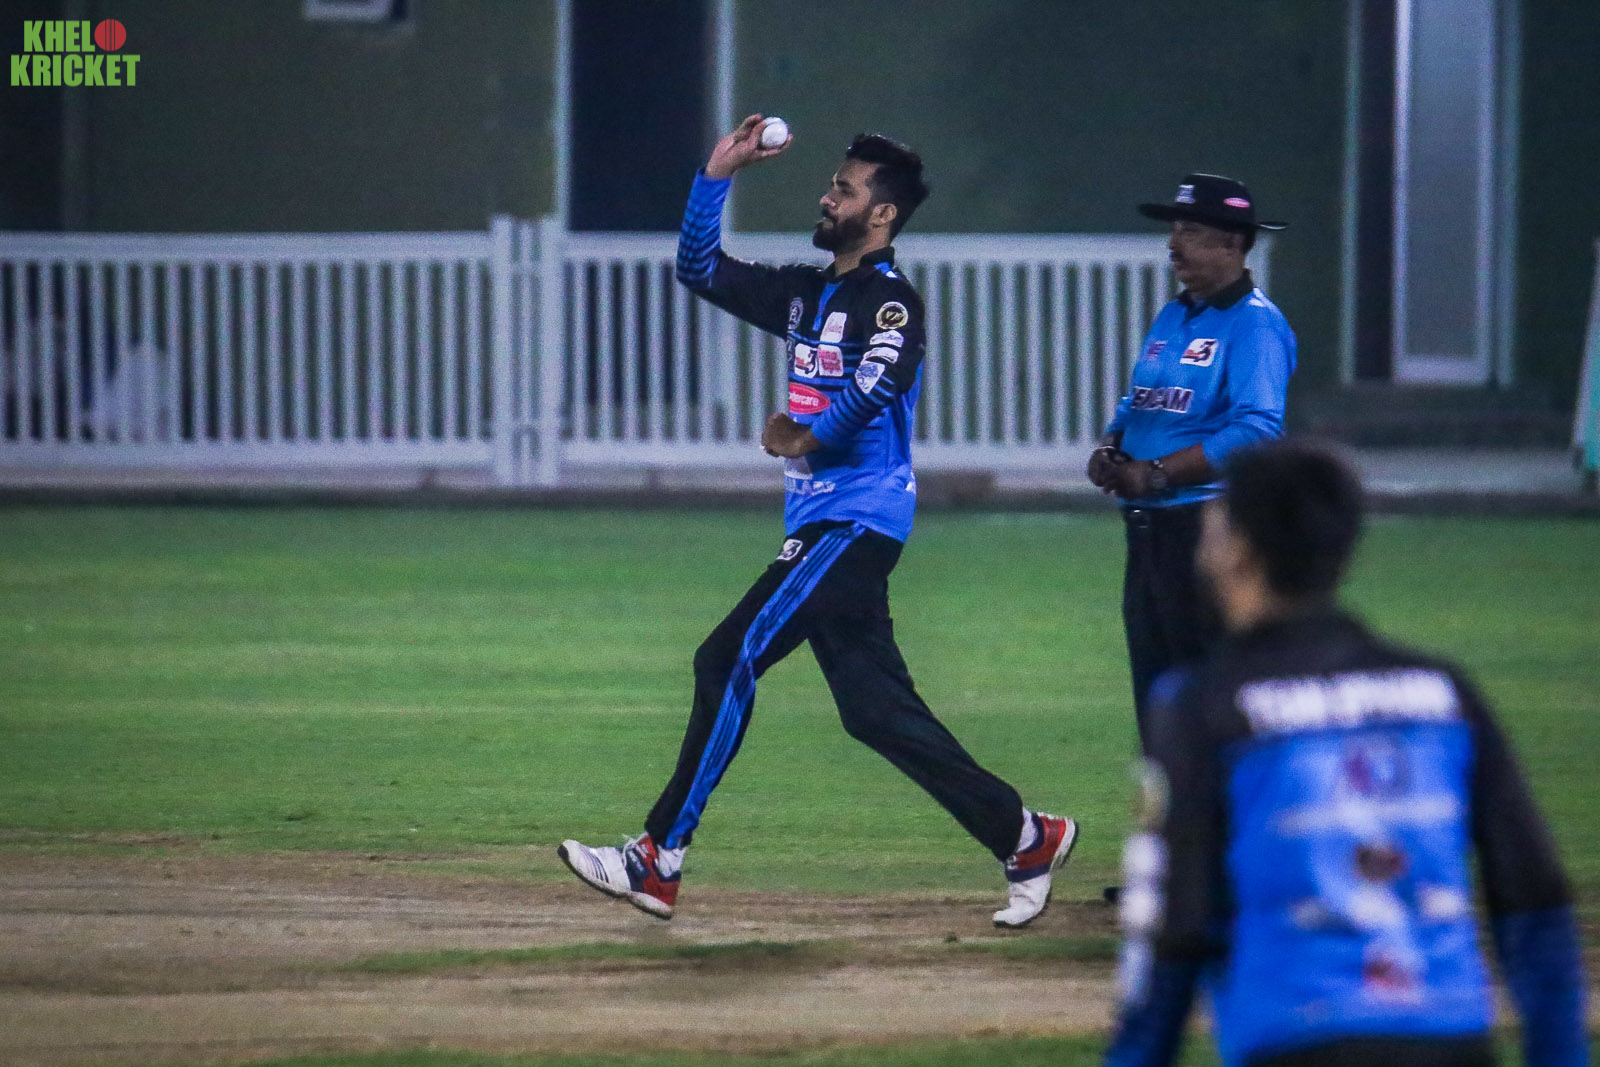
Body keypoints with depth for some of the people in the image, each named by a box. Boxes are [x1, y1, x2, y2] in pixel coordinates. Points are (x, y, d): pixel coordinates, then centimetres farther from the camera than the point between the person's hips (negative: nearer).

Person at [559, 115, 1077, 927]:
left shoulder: (889, 300, -8)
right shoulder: (808, 295, 19)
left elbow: (881, 377, -27)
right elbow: (699, 266, 23)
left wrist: (812, 436, -30)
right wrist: (721, 171, 16)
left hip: (855, 522, -10)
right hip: (821, 525, 10)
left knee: (737, 659, -12)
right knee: (874, 706, 6)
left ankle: (662, 858, -11)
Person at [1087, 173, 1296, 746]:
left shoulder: (1254, 323, -9)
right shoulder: (1171, 318, 19)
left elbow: (1255, 428, -20)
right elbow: (1135, 407, 25)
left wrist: (1156, 472, -20)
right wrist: (1109, 451, 2)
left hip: (1211, 526, -9)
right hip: (1149, 526, 9)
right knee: (1154, 688, 10)